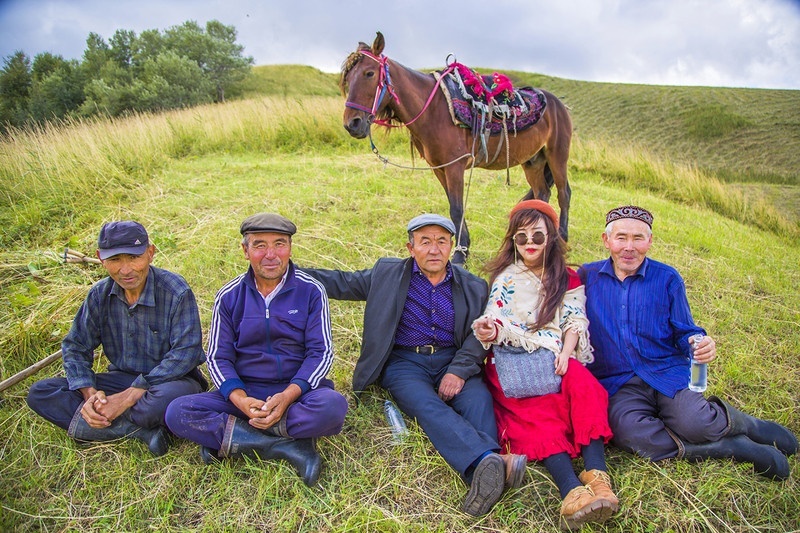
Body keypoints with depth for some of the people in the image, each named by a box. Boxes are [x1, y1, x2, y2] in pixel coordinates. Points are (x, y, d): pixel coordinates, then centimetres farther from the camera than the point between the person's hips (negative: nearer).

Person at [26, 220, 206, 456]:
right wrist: (89, 394, -14)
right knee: (40, 393, -10)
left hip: (169, 380, -6)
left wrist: (129, 397, -24)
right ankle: (141, 429, -21)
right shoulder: (100, 294, 0)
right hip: (122, 378, 6)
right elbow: (75, 347, 6)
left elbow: (186, 353, -22)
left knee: (165, 399, -42)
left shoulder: (176, 291, -17)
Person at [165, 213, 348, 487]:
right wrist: (240, 400, -18)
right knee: (177, 413, -22)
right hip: (244, 390, 2)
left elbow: (321, 352, -5)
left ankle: (227, 434, -21)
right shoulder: (229, 296, 3)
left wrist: (288, 395, -23)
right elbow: (217, 357, 2)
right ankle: (285, 446, -25)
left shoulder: (311, 291, -2)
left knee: (334, 406, -34)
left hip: (297, 390, -1)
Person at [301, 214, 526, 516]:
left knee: (479, 401, -30)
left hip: (453, 361, 2)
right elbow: (343, 283, 17)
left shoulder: (473, 287, 11)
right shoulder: (387, 274, 10)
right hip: (404, 362, -2)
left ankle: (484, 472, -46)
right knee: (427, 406, -32)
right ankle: (493, 462, -50)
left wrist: (459, 370, -13)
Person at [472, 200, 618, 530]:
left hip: (556, 357, 2)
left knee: (584, 386, -32)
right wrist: (490, 332, -18)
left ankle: (596, 474, -43)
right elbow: (499, 320, 7)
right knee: (540, 407, -31)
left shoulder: (568, 279, 20)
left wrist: (566, 353, -10)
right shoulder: (505, 278, 16)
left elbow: (575, 320, 10)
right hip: (512, 359, -2)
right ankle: (571, 490, -47)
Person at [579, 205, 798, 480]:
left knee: (694, 423, -30)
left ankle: (745, 424, 6)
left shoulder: (667, 278, 8)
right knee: (630, 434, -32)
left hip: (667, 374, 0)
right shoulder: (587, 276, 8)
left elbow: (684, 332, 11)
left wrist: (702, 344, -12)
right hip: (616, 384, 0)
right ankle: (731, 447, -15)